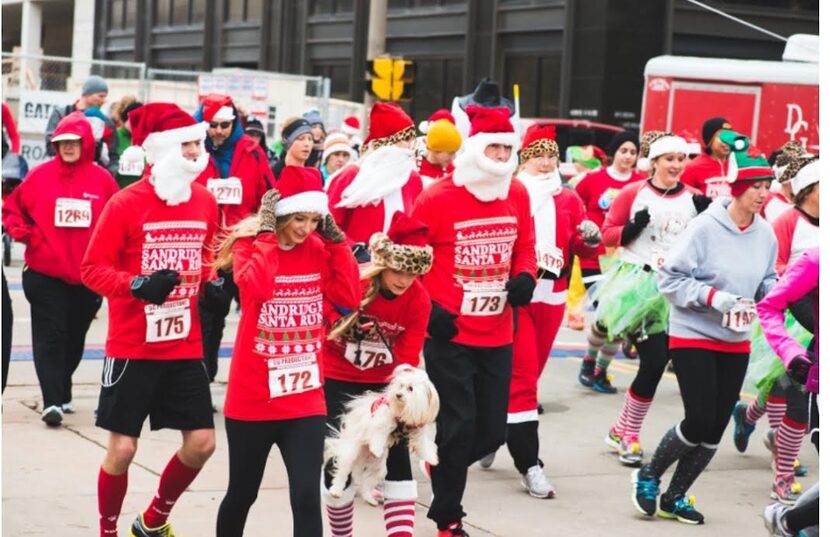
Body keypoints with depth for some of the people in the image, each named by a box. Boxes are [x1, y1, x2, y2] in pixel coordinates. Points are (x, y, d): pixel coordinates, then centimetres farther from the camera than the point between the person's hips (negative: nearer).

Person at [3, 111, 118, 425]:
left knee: (74, 337, 16)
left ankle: (62, 392, 33)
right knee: (50, 336, -6)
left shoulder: (102, 180, -2)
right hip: (45, 273, -2)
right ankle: (53, 401, -8)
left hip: (88, 276, 2)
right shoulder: (40, 176, -3)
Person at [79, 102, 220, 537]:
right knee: (122, 448, -3)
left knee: (201, 442, 3)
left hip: (184, 347, 5)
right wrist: (137, 284, -25)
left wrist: (211, 282, 1)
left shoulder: (205, 201, 3)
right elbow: (92, 269, -10)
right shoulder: (126, 204, -12)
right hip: (132, 347, -5)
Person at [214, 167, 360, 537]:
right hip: (253, 398, -2)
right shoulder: (248, 244, -7)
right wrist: (267, 235, -20)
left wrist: (335, 239, -8)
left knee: (307, 495, -9)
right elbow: (255, 289, -27)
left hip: (305, 400, 2)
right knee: (242, 493, 14)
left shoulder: (318, 250, 3)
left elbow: (349, 298, -7)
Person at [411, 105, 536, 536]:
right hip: (449, 334, -5)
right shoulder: (436, 198, -11)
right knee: (459, 427, -4)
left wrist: (525, 277, -4)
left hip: (497, 335, 5)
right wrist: (426, 309, -12)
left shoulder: (518, 196, 5)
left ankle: (442, 466, 39)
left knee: (492, 429, 9)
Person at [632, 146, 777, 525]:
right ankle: (648, 477, 16)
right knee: (699, 421, -10)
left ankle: (675, 497, 23)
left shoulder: (765, 234, 0)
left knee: (716, 428, 6)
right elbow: (669, 278, -15)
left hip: (735, 342, 6)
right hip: (693, 336, -6)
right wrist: (713, 297, -24)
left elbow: (767, 281, 13)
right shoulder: (706, 228, -17)